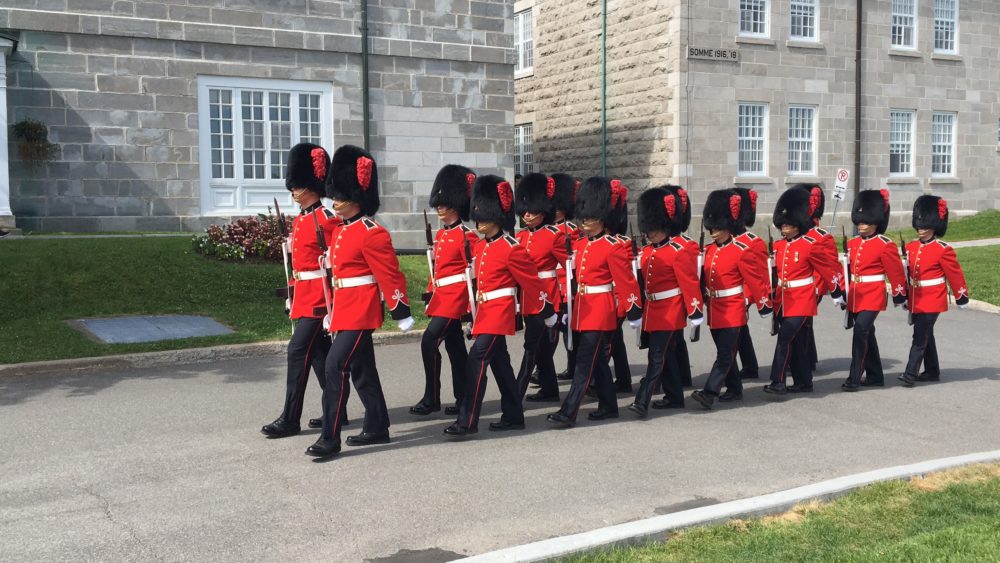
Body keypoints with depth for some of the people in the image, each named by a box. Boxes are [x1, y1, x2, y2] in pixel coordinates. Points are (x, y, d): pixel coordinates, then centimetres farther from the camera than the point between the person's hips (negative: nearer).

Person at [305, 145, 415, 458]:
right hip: (345, 310, 9)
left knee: (335, 366, -12)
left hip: (361, 312, -9)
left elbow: (390, 276, -16)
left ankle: (330, 438, -6)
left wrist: (401, 314, -16)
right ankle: (377, 428, 25)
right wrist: (332, 310, 20)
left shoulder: (371, 234, -15)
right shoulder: (339, 230, 13)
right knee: (362, 370, 14)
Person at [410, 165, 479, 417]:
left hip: (454, 298, -9)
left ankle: (431, 399, -6)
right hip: (442, 298, 9)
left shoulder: (466, 236, -11)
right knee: (455, 348, 12)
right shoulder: (440, 234, 14)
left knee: (429, 341, -14)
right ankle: (464, 399, 20)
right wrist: (429, 295, 17)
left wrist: (472, 306, -16)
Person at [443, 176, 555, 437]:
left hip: (498, 313, -9)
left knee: (477, 360, -15)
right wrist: (476, 315, 21)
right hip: (485, 312, 9)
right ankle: (513, 416, 25)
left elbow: (532, 282, -8)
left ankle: (467, 422, -14)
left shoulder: (512, 249, -13)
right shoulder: (481, 247, 11)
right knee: (500, 364, 14)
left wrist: (547, 312, -3)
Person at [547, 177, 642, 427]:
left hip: (601, 310, -8)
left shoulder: (613, 247, -11)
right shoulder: (580, 246, 11)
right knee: (598, 360, 15)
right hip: (582, 310, 8)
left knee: (584, 362, -9)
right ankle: (608, 406, 26)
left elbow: (625, 281, -10)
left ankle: (568, 412, -11)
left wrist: (633, 311, -9)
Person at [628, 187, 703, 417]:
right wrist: (640, 311, 19)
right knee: (665, 355, 16)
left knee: (657, 357, -11)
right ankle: (675, 396, 29)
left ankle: (642, 401, -15)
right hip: (652, 311, 8)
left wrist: (695, 311, -15)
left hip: (669, 313, -8)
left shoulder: (679, 252, -12)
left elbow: (690, 283, -14)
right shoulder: (646, 252, 10)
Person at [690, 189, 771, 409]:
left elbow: (756, 280, -8)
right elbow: (703, 279, 15)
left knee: (725, 354, -9)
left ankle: (709, 393, -16)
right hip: (715, 311, 7)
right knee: (726, 353, 15)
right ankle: (734, 390, 27)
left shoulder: (741, 252, -11)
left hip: (732, 312, -7)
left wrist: (764, 307, -5)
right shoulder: (709, 251, 8)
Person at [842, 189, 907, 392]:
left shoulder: (885, 245, -7)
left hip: (873, 296, -7)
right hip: (855, 296, 7)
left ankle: (855, 378, -16)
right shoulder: (853, 243, 10)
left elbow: (896, 272, -4)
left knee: (861, 330, -18)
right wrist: (845, 293, 15)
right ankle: (875, 376, 26)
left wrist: (899, 296, -1)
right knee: (867, 334, 14)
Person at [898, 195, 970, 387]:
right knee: (926, 335, 16)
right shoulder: (910, 247, 7)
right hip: (916, 300, 7)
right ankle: (932, 372, 27)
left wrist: (962, 297, 1)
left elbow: (955, 274, -4)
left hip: (932, 300, -7)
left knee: (920, 336, -12)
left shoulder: (943, 250, -10)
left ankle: (911, 374, -13)